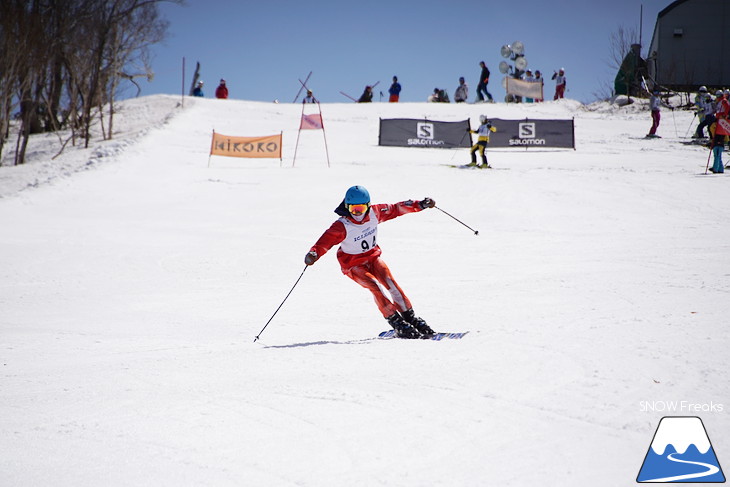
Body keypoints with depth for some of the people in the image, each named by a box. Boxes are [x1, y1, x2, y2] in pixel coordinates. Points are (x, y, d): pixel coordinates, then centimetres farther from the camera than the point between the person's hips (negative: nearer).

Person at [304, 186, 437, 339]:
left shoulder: (374, 213, -9)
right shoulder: (341, 226, -23)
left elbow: (395, 209, 4)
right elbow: (325, 241, -32)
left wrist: (419, 205, 4)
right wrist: (313, 254, -51)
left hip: (373, 256, 4)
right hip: (354, 264, -4)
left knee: (389, 281, -18)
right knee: (374, 285, -24)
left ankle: (410, 317, -12)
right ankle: (396, 322, -23)